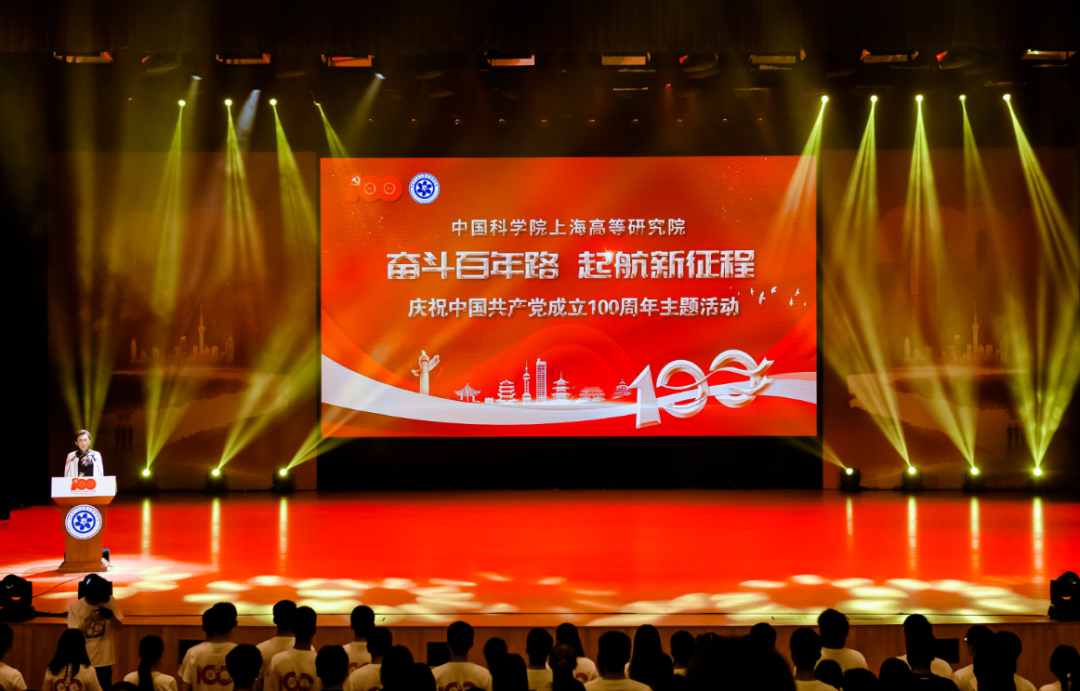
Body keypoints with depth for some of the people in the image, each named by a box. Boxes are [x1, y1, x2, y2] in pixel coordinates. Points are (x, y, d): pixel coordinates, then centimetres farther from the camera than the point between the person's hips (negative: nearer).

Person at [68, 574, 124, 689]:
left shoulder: (110, 601, -4)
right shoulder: (75, 607, -8)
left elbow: (118, 627, -1)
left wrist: (111, 616, -23)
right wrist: (89, 620, -27)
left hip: (104, 660, 1)